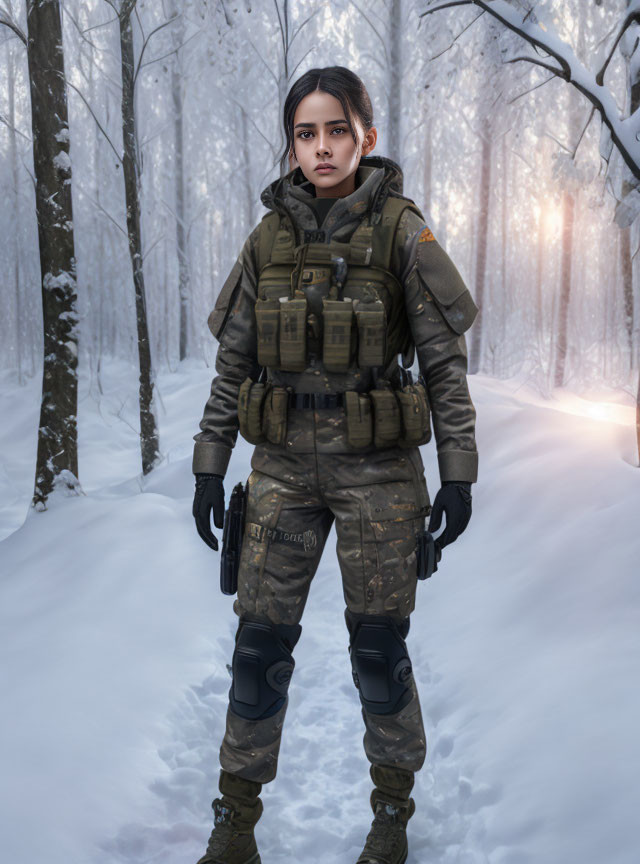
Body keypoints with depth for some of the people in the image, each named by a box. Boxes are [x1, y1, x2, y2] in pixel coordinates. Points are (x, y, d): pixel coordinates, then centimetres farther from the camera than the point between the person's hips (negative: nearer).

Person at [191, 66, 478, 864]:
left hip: (379, 468, -2)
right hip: (285, 465, 3)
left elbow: (446, 362, -4)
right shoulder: (269, 236, 4)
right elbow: (233, 361, 7)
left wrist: (458, 473, -7)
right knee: (260, 641, 4)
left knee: (378, 645, 7)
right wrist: (209, 466, 4)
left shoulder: (401, 231, -5)